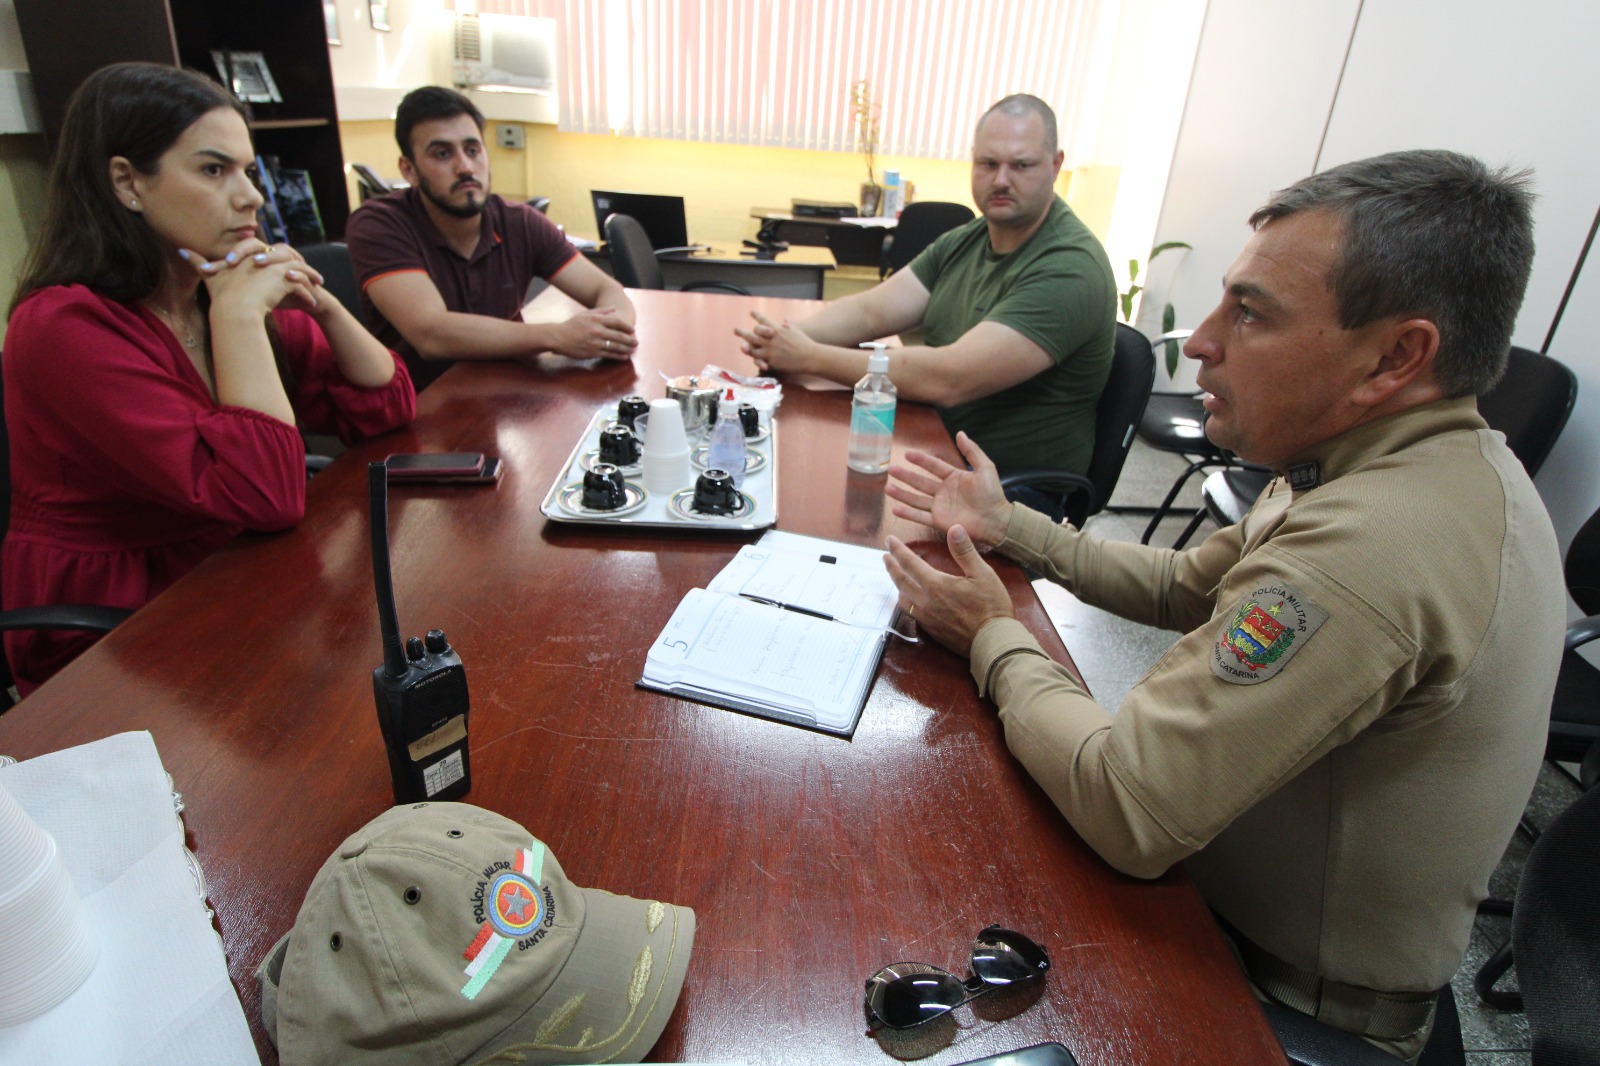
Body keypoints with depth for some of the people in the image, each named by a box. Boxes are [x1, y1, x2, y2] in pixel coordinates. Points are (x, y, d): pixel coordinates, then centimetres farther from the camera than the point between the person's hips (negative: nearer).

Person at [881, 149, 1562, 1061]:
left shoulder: (1372, 545, -37)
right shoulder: (1446, 467, -3)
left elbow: (1128, 814, -35)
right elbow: (1188, 587, 7)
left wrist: (996, 639, -19)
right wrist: (1008, 525, 3)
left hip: (1293, 990, -8)